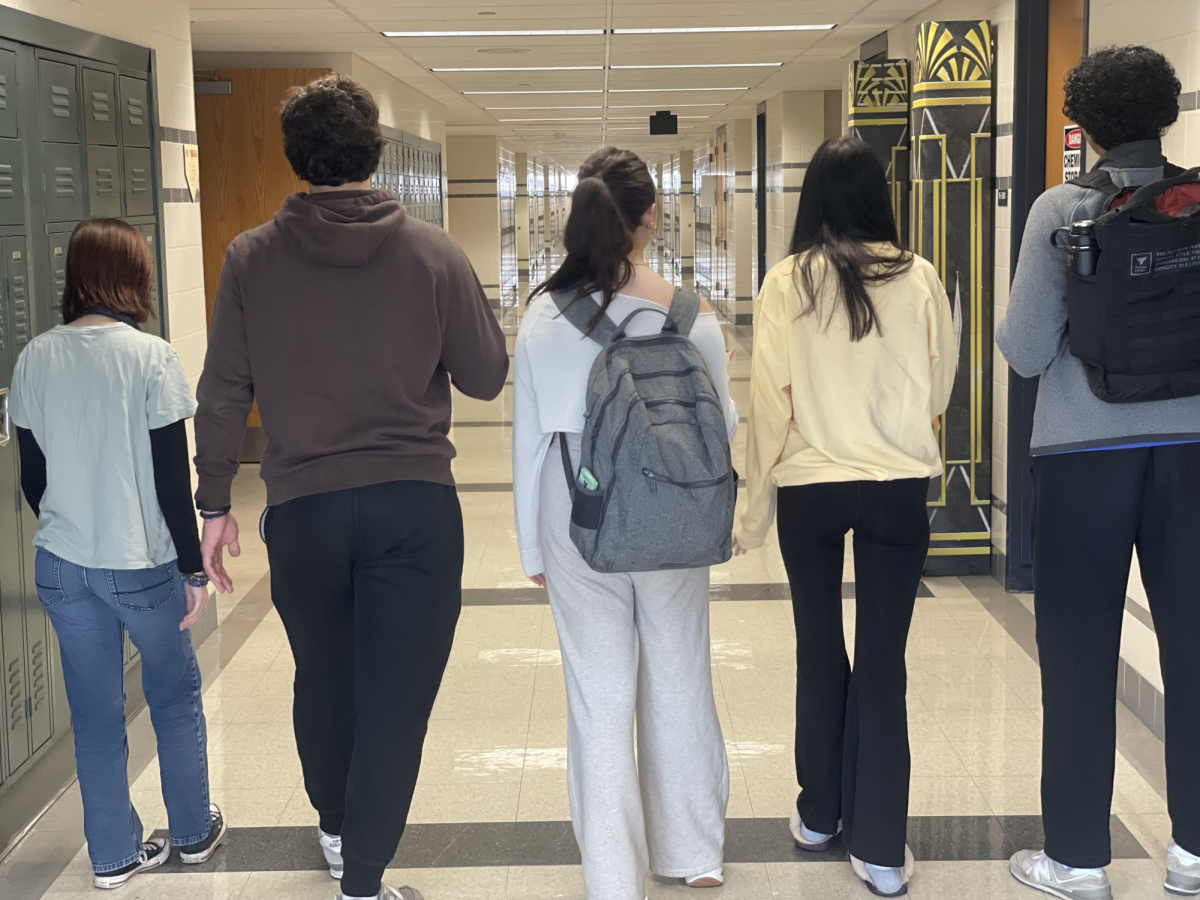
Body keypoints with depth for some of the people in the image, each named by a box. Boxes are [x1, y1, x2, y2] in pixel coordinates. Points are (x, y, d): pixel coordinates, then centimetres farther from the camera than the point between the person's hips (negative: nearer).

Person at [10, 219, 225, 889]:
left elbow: (31, 477, 6)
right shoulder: (150, 356, -14)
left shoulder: (36, 358, -1)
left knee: (95, 712, 14)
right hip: (142, 564, -3)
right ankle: (195, 833, 30)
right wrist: (194, 569, -4)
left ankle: (114, 855, 24)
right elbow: (173, 478, -13)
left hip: (61, 565, 4)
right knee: (177, 700, 17)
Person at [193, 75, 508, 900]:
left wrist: (215, 503, 10)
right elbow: (487, 376, 1)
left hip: (301, 510, 3)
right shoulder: (433, 253, -5)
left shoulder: (251, 259, -2)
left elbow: (223, 395, 1)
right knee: (395, 698, 4)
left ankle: (336, 829, 44)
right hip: (415, 505, -2)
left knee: (323, 680, 22)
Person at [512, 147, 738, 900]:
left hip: (579, 524, 0)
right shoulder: (691, 314, -9)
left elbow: (530, 436, -2)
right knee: (679, 682, 16)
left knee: (600, 696, 8)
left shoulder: (545, 316, -6)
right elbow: (721, 423, 0)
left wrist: (533, 544, 8)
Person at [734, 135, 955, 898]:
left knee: (819, 649, 16)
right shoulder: (919, 277, -5)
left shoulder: (787, 281, -7)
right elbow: (940, 389, 3)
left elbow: (770, 400, -7)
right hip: (899, 485, 0)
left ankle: (819, 814, 29)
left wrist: (755, 505, 2)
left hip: (809, 487, 0)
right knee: (884, 657, 5)